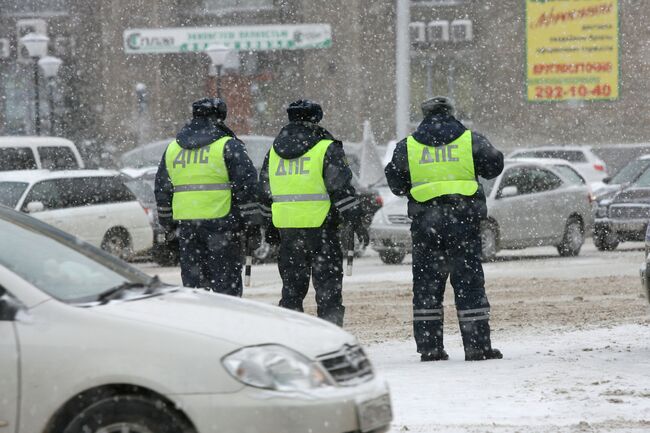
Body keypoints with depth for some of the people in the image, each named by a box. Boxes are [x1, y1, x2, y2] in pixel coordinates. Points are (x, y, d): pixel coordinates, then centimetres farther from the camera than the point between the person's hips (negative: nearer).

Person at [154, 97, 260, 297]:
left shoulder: (173, 148, 14)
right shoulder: (228, 146, -3)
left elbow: (162, 190, 19)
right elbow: (246, 185, -7)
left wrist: (167, 224, 29)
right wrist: (252, 224, -2)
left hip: (185, 224, 5)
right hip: (220, 222, -5)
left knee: (193, 280, 9)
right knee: (227, 281, -3)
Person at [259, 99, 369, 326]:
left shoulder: (274, 151, 13)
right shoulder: (326, 149, -5)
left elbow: (265, 194, 19)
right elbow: (341, 190, -10)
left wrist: (270, 227, 28)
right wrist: (356, 222, -5)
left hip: (287, 229, 5)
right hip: (321, 227, -5)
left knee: (291, 288, 12)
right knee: (328, 290, -1)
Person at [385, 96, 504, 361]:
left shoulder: (407, 146, 4)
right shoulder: (471, 140, 0)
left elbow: (395, 184, 8)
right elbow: (494, 166, 7)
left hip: (425, 222, 1)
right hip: (463, 220, -1)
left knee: (426, 284, 8)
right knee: (469, 282, 2)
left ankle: (429, 346, 5)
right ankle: (477, 346, -2)